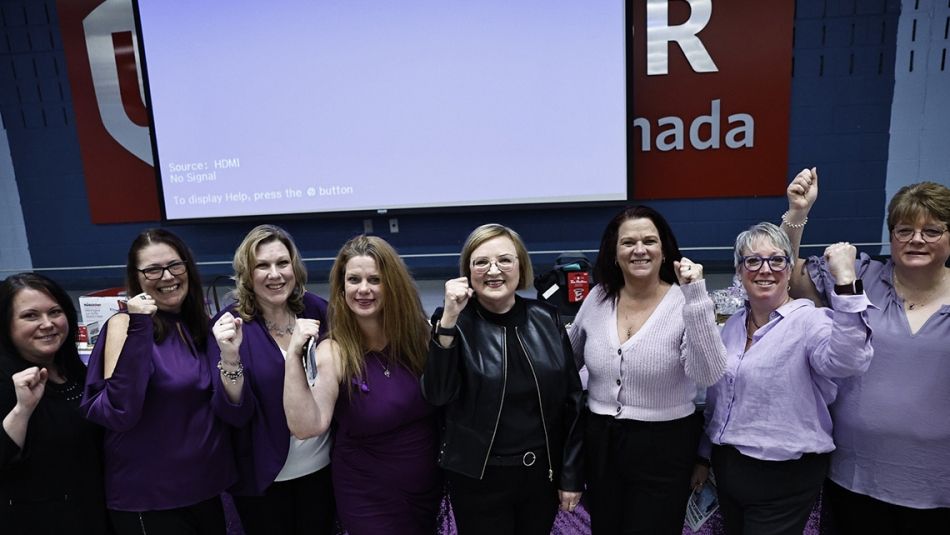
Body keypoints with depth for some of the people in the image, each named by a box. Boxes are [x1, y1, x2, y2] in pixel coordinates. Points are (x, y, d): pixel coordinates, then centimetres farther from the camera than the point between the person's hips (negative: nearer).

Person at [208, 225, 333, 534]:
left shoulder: (316, 310, -6)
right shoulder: (229, 325, -13)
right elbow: (234, 414, -18)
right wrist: (229, 357, -32)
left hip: (321, 464, 3)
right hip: (264, 475, -2)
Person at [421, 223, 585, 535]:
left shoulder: (546, 319, -3)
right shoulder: (456, 323, -9)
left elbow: (571, 399, 1)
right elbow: (437, 395, -22)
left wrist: (572, 474, 2)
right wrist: (449, 319, -29)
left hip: (543, 473, 3)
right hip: (478, 479, -2)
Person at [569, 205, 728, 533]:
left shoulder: (685, 304, -14)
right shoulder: (598, 297, -2)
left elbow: (709, 375, -28)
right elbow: (569, 359, 14)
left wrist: (696, 298, -32)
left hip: (664, 448, -4)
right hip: (601, 442, 4)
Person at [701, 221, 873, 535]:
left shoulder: (809, 321, -15)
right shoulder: (733, 325, 4)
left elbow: (847, 361, -39)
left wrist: (845, 280, -43)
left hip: (783, 477, -6)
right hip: (727, 468, 6)